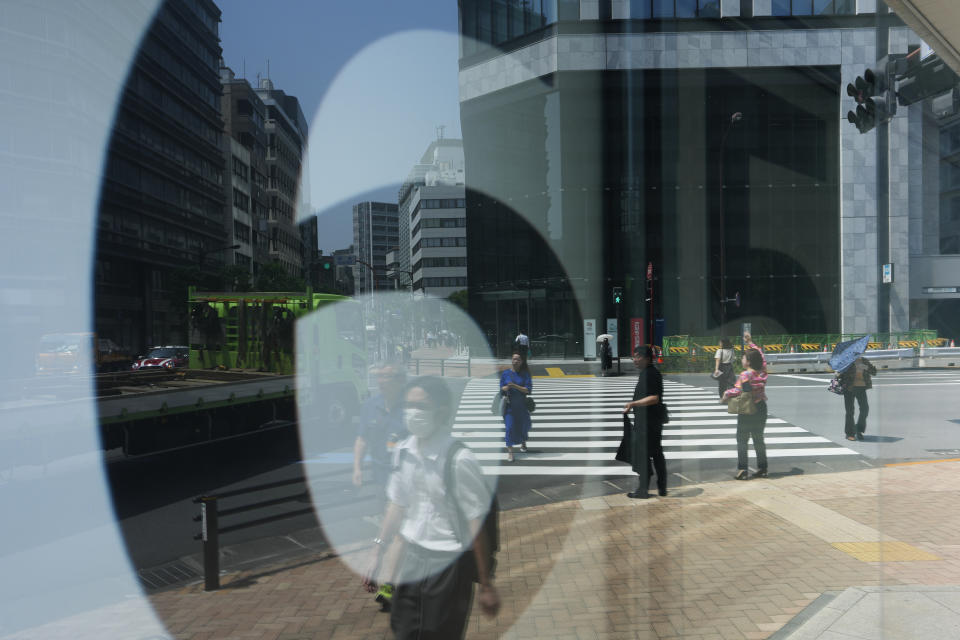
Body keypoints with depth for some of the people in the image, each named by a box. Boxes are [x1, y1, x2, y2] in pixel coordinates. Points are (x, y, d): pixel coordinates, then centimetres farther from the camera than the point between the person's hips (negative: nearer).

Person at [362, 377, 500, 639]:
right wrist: (376, 554, 10)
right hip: (412, 559, 6)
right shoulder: (403, 451, -3)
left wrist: (486, 585, -13)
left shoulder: (459, 460, -22)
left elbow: (477, 526, -17)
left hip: (448, 565, -6)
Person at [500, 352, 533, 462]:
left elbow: (528, 390, -12)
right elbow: (502, 389, 4)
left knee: (523, 425, 15)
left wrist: (515, 386, -22)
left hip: (522, 405, 1)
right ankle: (510, 451, -6)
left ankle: (523, 443, 44)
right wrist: (506, 388, -20)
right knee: (510, 427, -10)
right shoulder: (505, 374, -1)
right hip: (509, 405, -1)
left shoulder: (525, 374, -5)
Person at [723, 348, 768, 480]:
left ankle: (742, 470, -1)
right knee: (759, 439, 16)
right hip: (761, 408, 6)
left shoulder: (745, 375, -18)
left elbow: (737, 391, -22)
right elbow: (761, 358, 17)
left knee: (742, 440, 2)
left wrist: (726, 395, -3)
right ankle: (762, 468, 20)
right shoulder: (762, 373, 1)